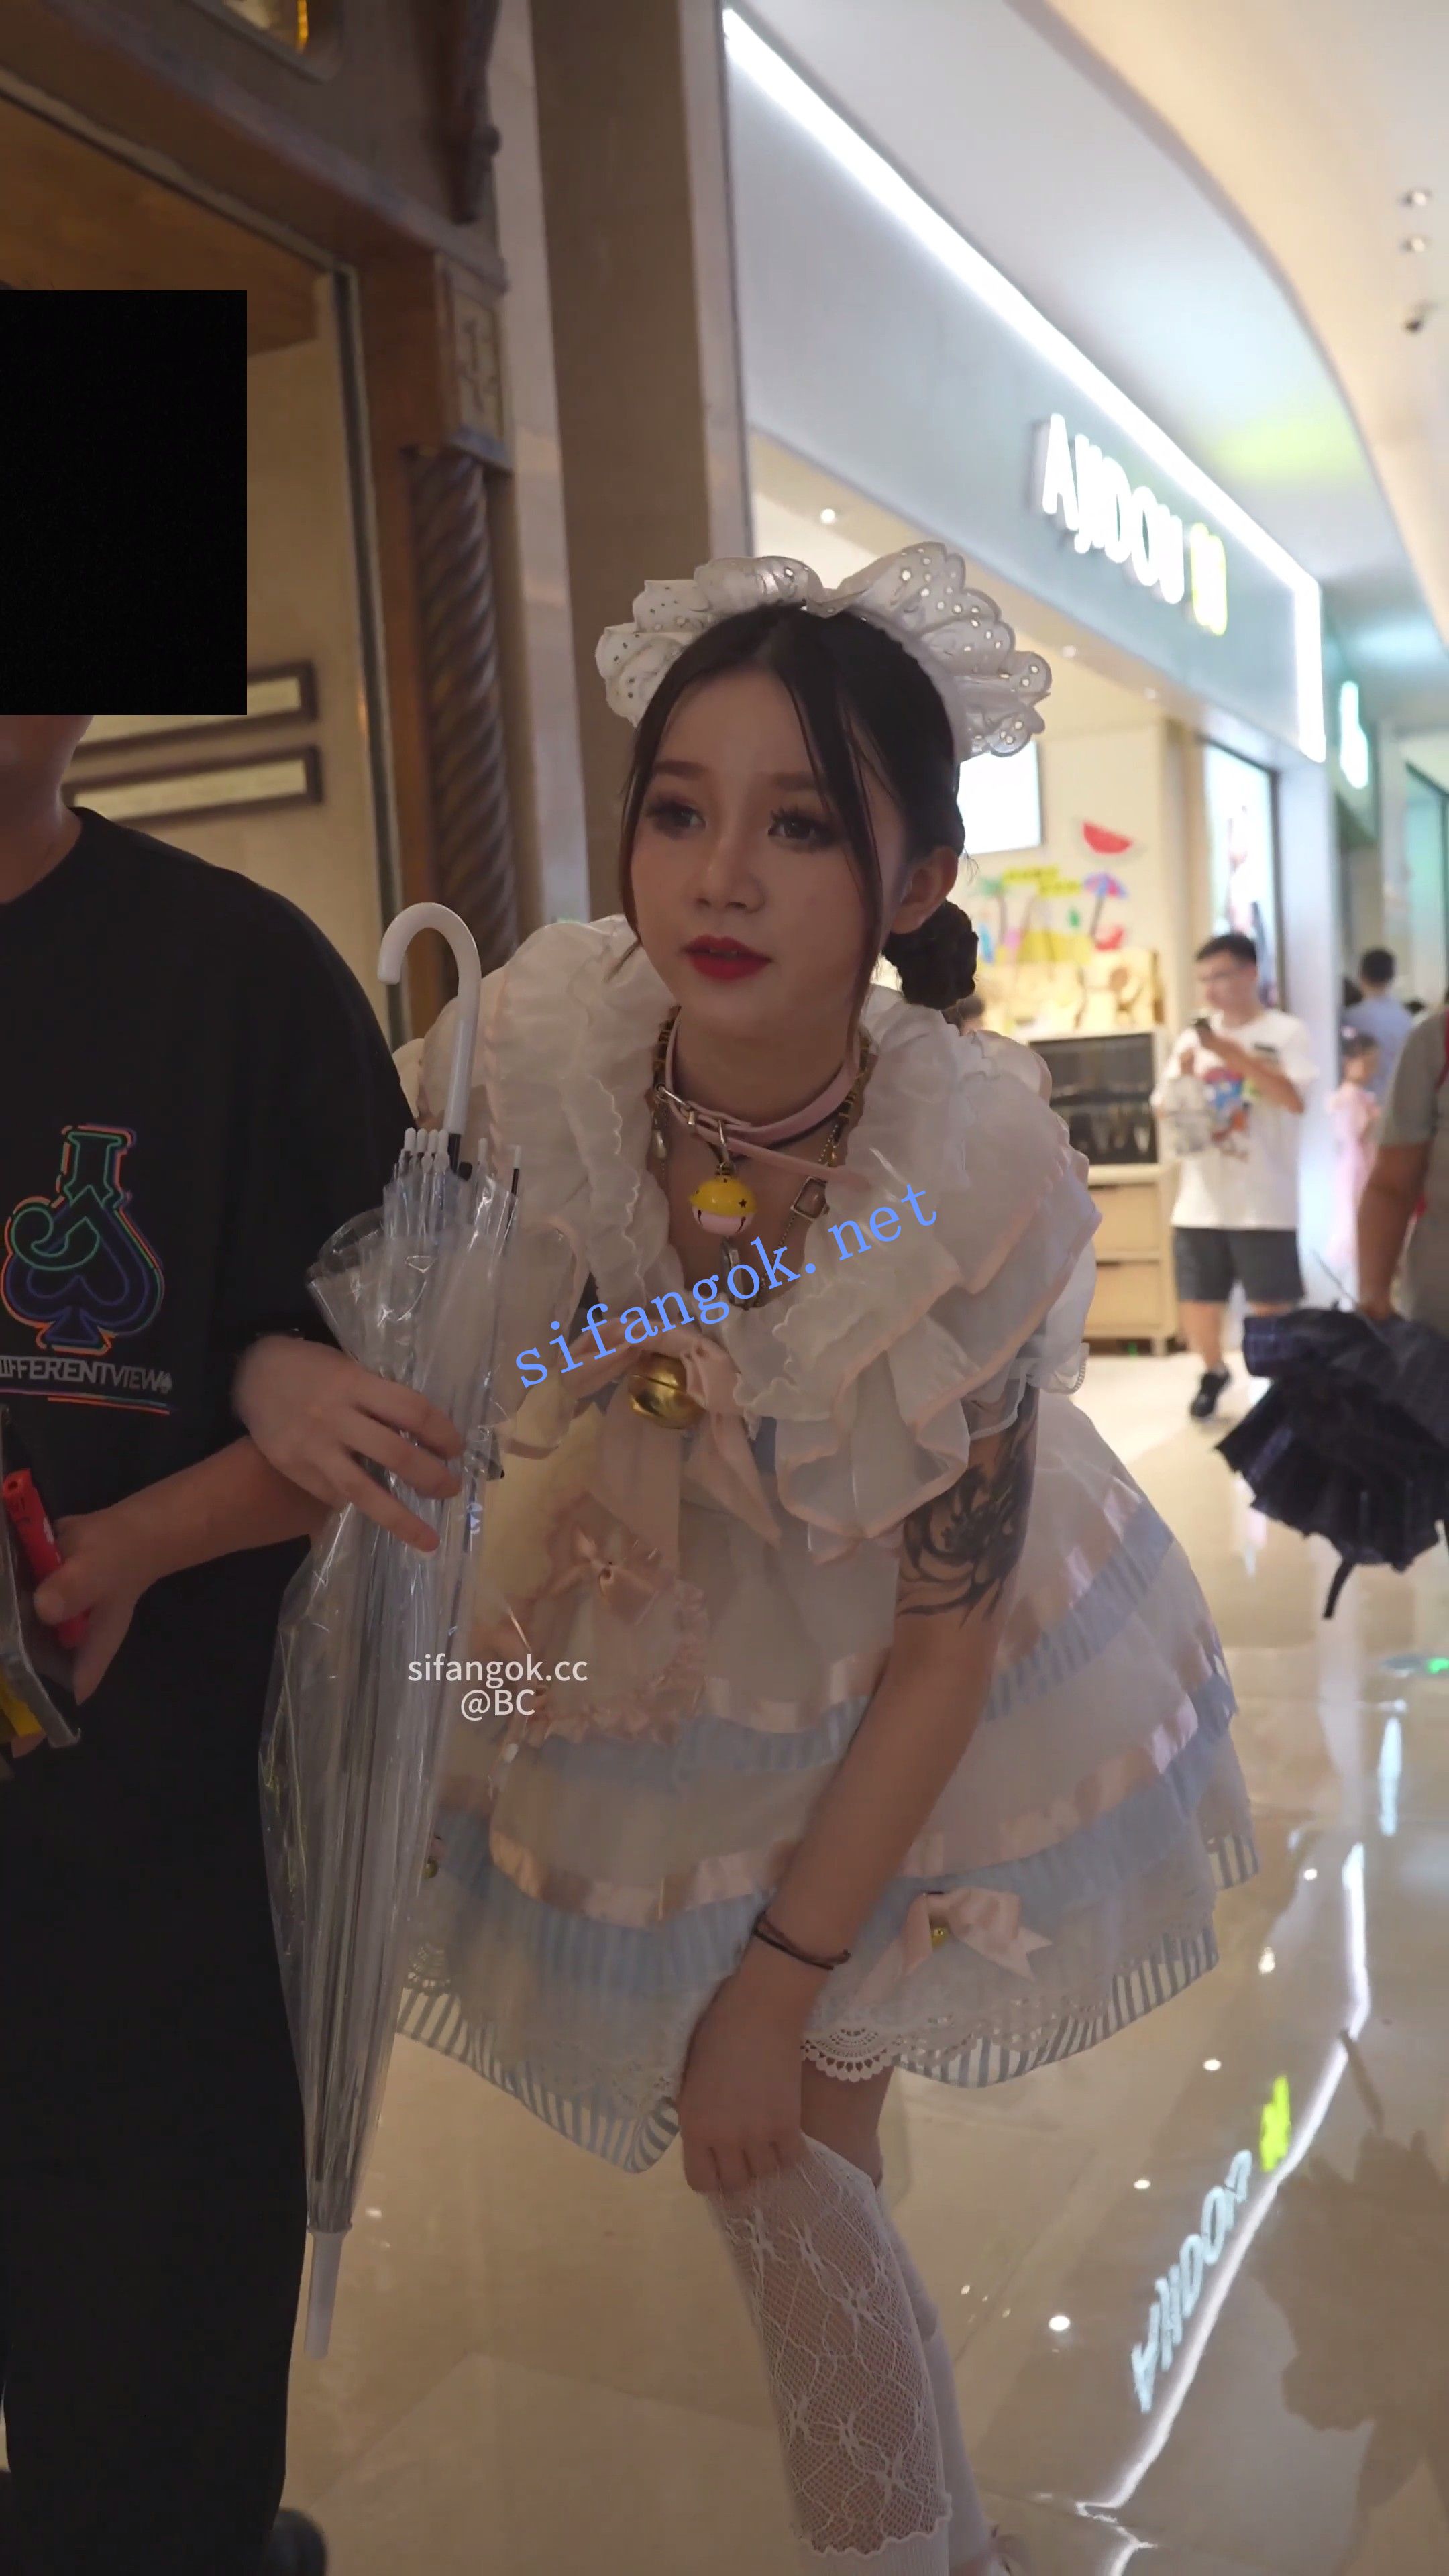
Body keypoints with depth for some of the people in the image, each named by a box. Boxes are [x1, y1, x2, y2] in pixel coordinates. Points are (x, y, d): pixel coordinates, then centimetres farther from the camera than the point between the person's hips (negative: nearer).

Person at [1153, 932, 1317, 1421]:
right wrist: (1180, 1076, -9)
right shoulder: (1194, 1037, 10)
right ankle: (1213, 1372, 34)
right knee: (1198, 1300, 10)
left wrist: (1232, 1053, -20)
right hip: (1201, 1201, 4)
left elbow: (1295, 1098, -17)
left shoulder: (1285, 1032, -3)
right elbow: (1163, 1109, 12)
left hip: (1264, 1202, -4)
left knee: (1271, 1305, -1)